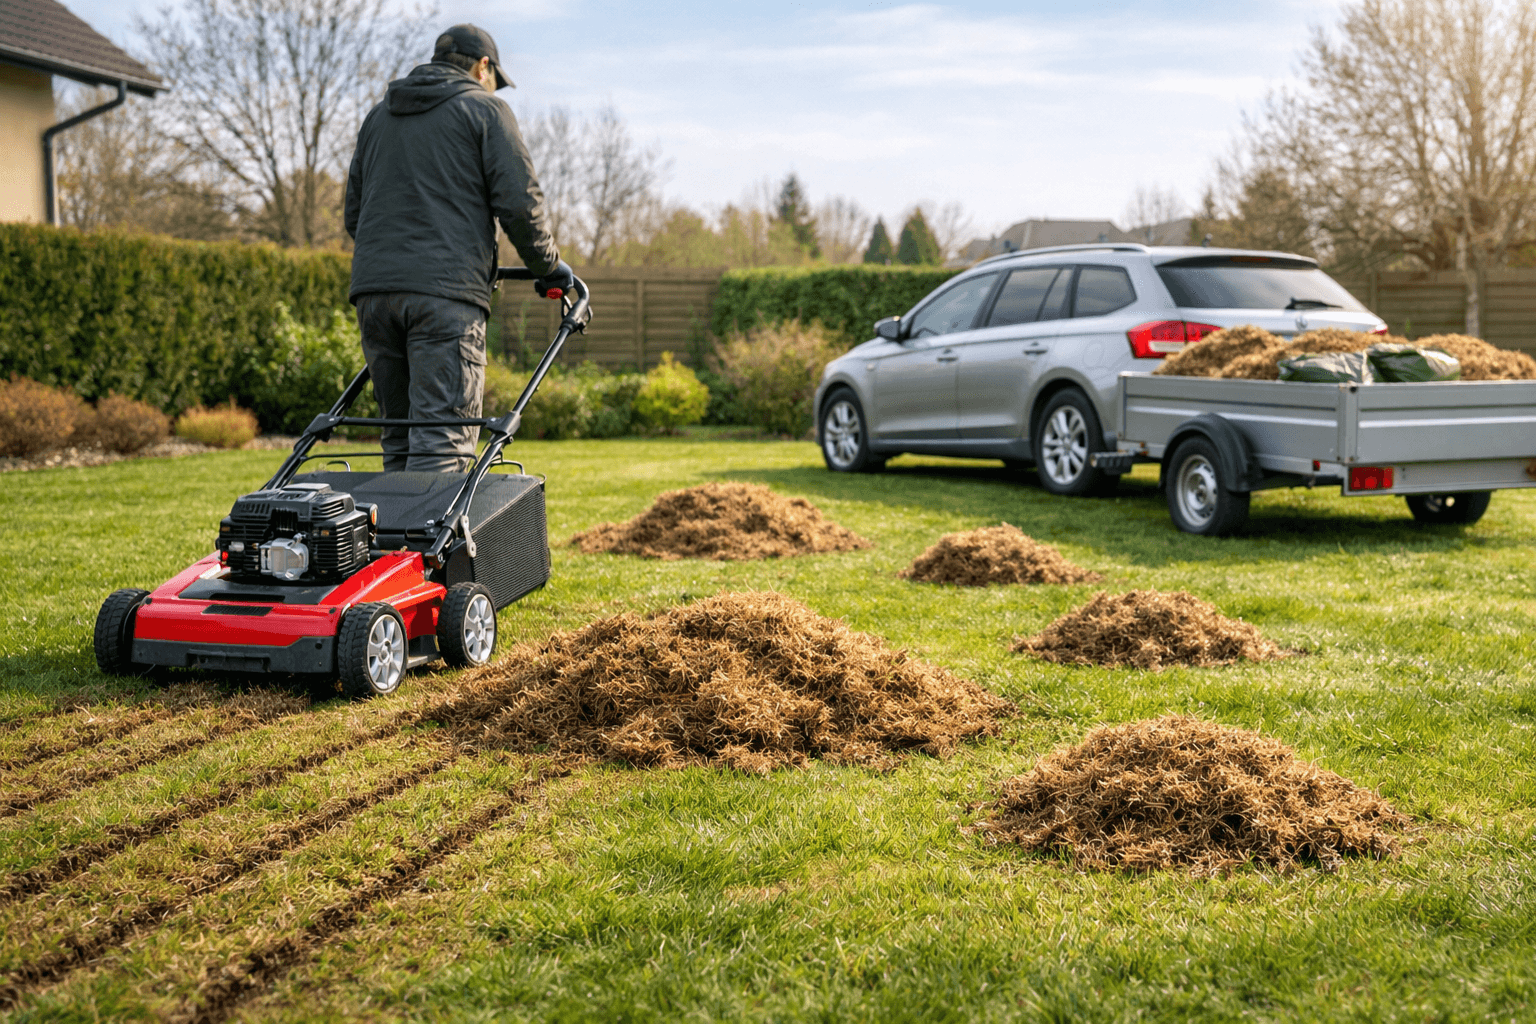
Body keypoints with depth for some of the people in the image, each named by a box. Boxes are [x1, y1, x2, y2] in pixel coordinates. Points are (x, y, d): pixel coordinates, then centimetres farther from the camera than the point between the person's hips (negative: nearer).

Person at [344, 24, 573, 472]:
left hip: (373, 288, 6)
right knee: (443, 438, -9)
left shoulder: (378, 116, 24)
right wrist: (549, 267, 11)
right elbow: (518, 202, -3)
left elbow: (354, 213, 24)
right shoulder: (485, 109, 6)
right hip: (445, 292, -6)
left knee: (400, 438, 12)